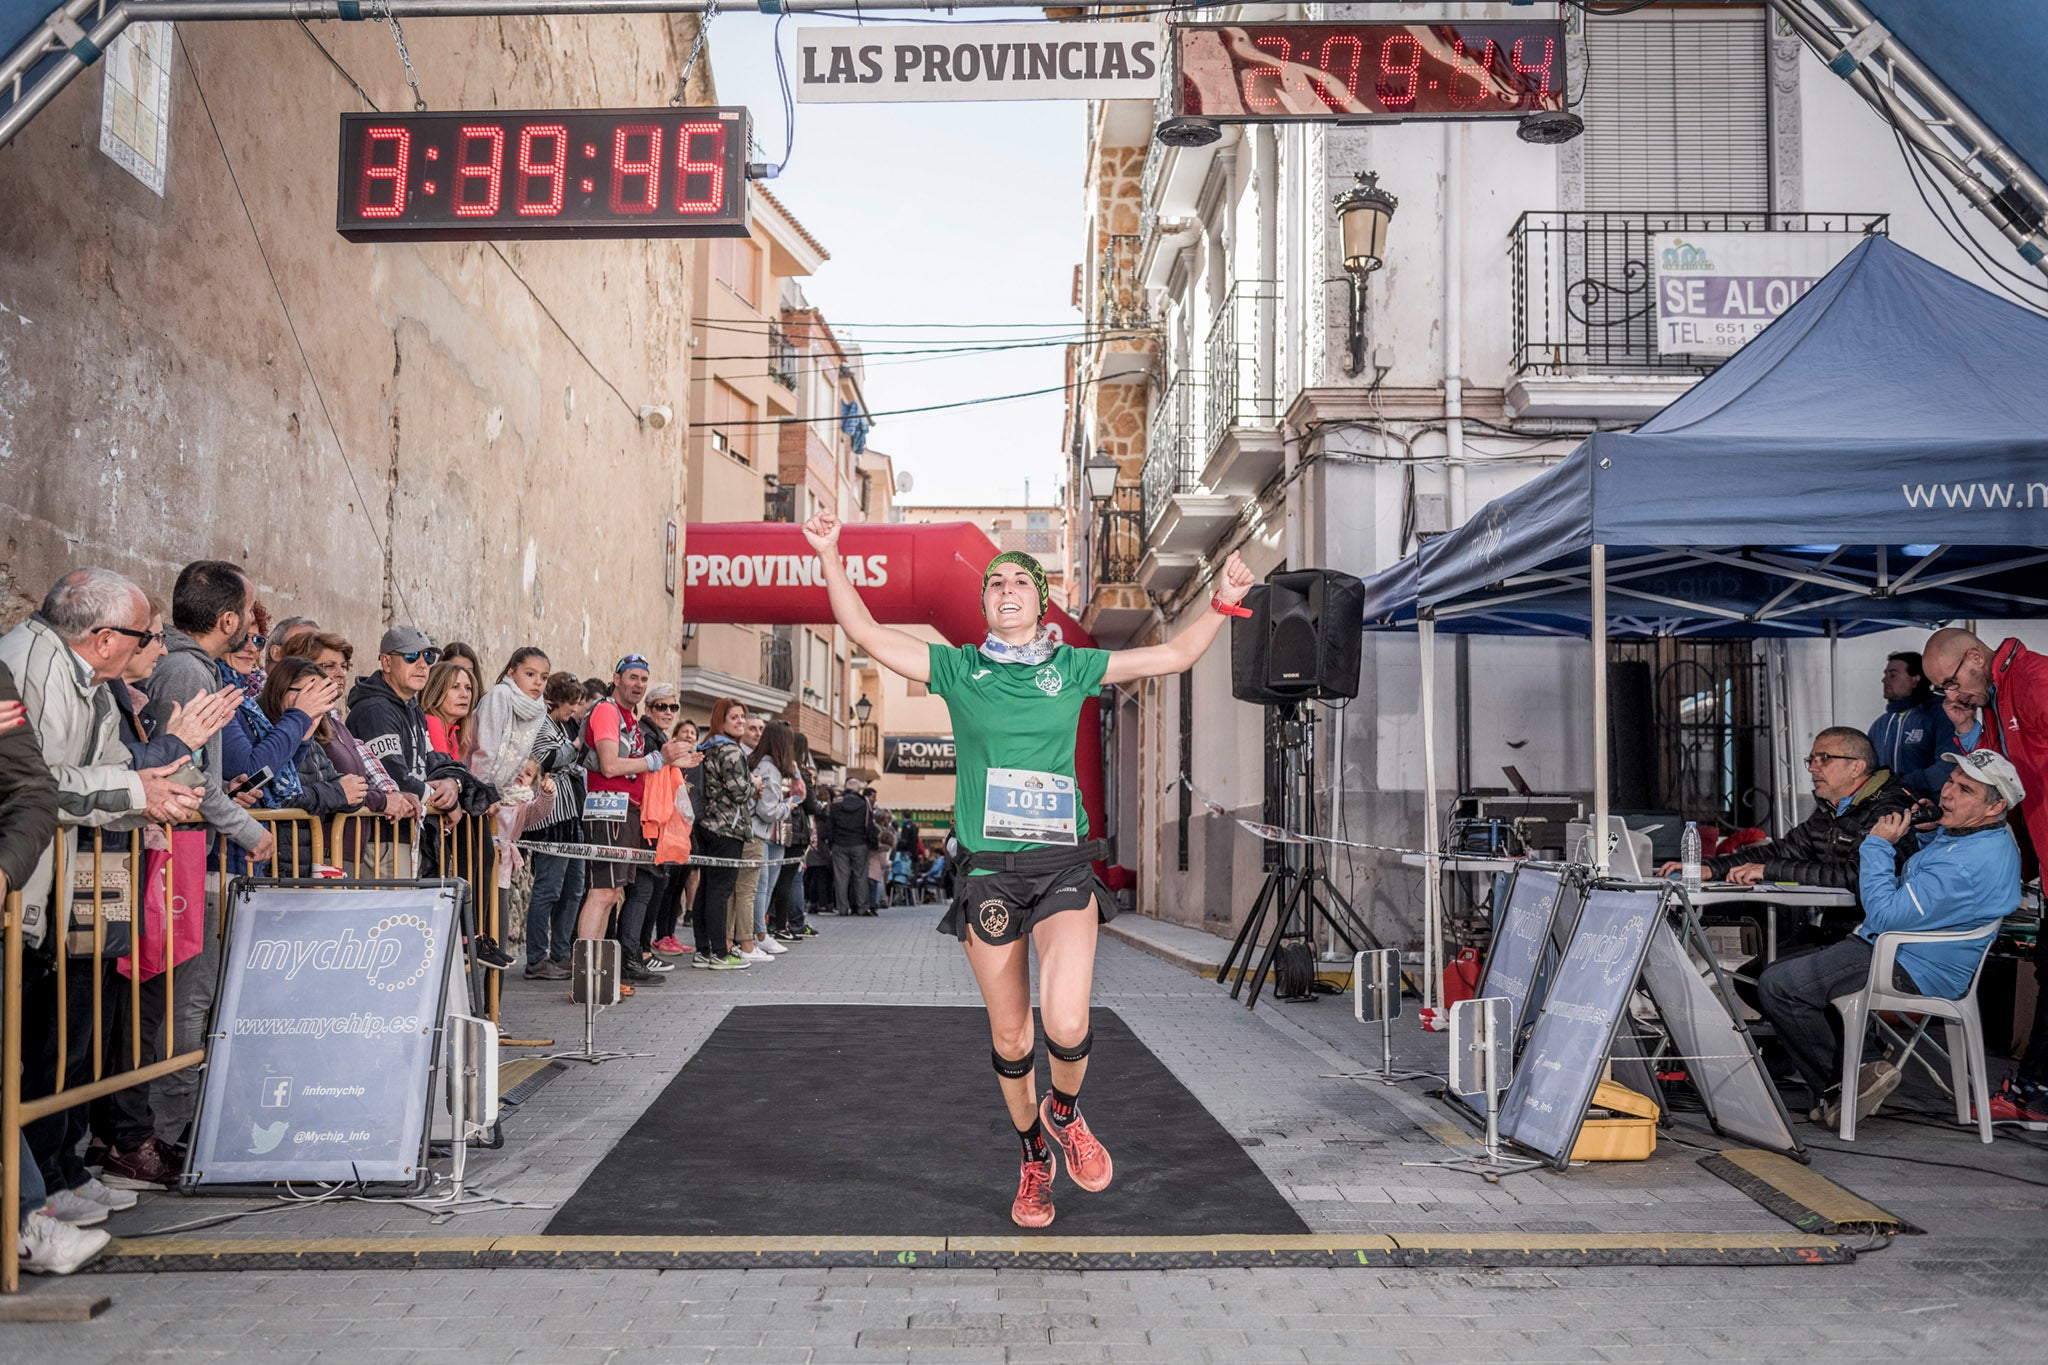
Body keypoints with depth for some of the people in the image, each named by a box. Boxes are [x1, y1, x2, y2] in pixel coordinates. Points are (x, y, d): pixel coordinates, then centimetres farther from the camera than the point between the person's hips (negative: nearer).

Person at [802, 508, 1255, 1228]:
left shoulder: (1072, 667, 9)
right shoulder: (958, 668, 7)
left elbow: (1175, 655, 13)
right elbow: (866, 632, 3)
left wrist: (1221, 603, 2)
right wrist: (831, 557, -5)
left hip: (1062, 865, -1)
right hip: (989, 871, 1)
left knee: (1066, 1024, -19)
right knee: (1009, 1039, 8)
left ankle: (1065, 1113, 15)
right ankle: (1034, 1160, 33)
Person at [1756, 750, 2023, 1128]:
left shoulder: (1973, 862, -26)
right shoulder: (1956, 833, 8)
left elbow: (1886, 914, -25)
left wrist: (1879, 845, -15)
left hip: (1911, 970, -11)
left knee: (1777, 986, -19)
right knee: (1778, 971, 12)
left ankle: (1846, 1082, -4)